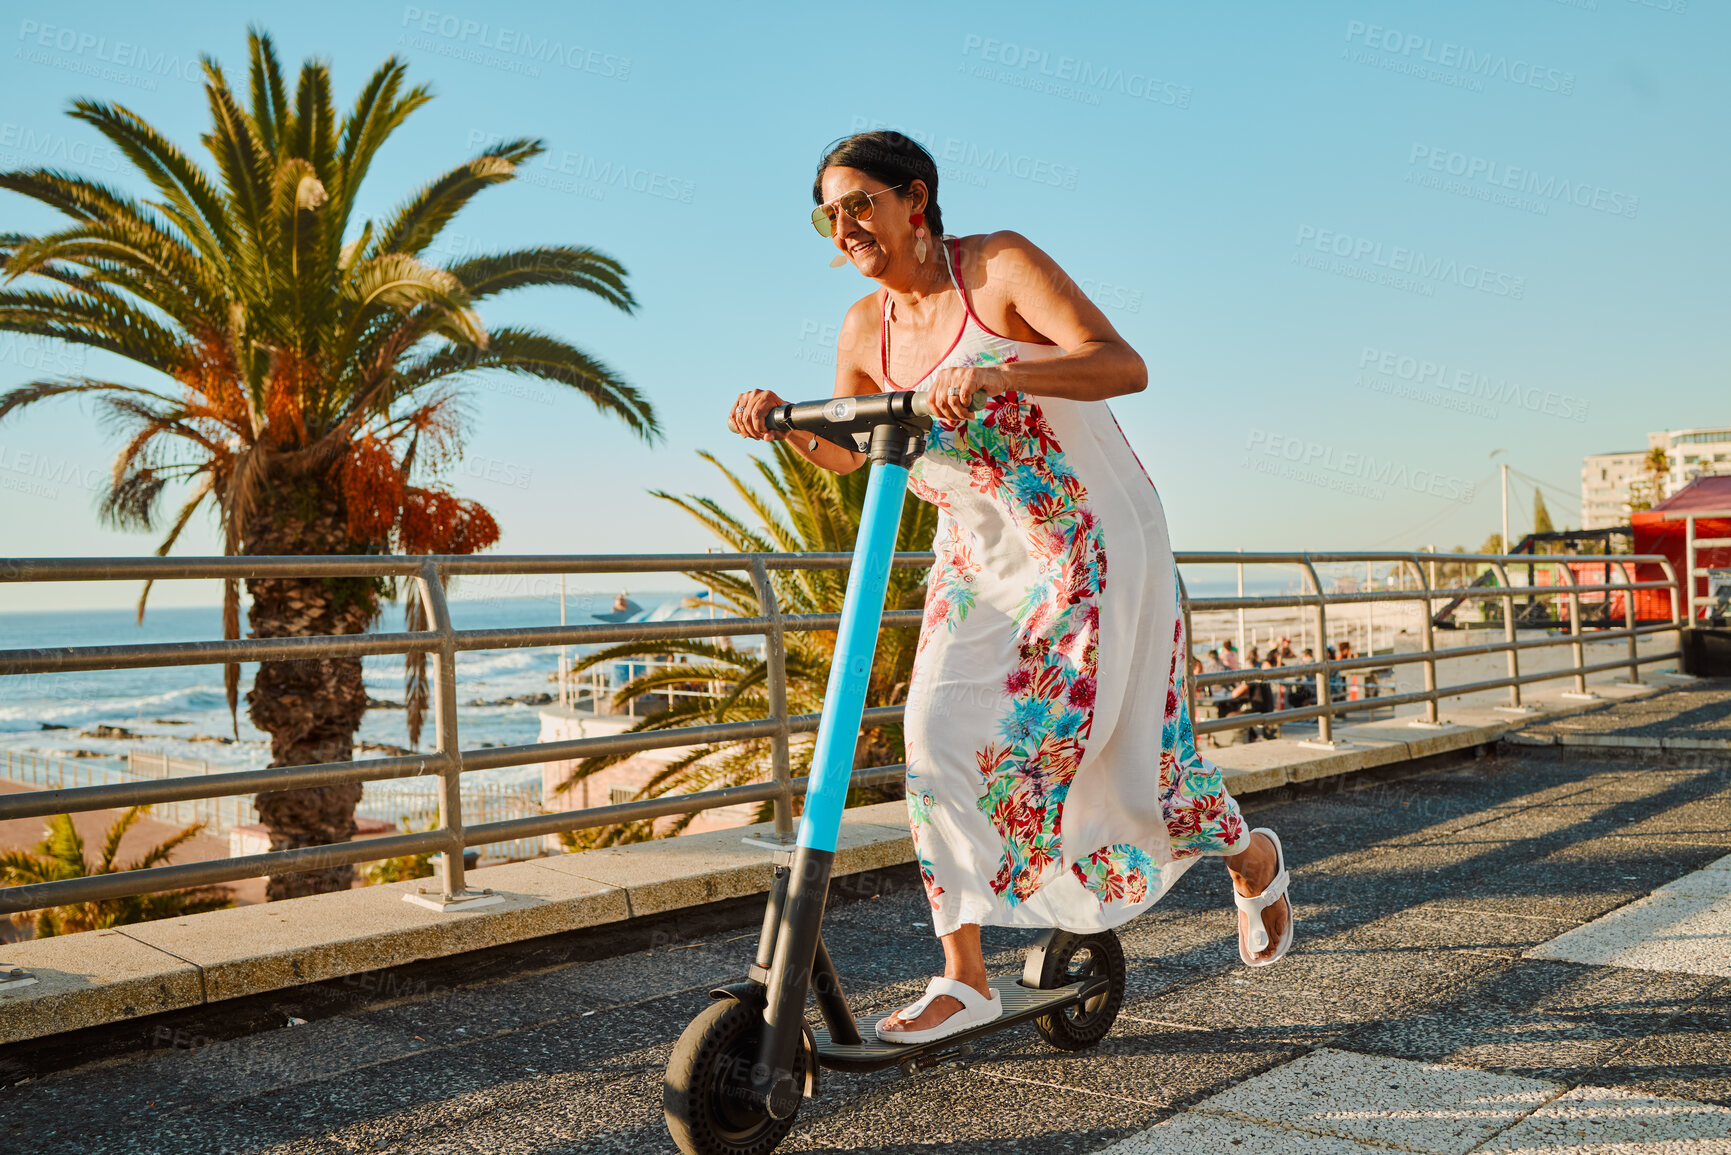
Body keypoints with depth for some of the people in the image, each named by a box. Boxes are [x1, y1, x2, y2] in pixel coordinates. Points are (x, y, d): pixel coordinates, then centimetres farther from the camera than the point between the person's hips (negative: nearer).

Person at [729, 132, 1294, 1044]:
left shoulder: (1000, 265, -14)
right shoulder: (865, 330, 2)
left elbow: (1123, 366, -26)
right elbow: (845, 454, 14)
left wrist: (996, 374, -42)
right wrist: (780, 424, -8)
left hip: (1094, 536, -5)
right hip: (981, 556, 5)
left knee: (1126, 745, 1)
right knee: (938, 735, -11)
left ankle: (1250, 856, 34)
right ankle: (963, 975, -1)